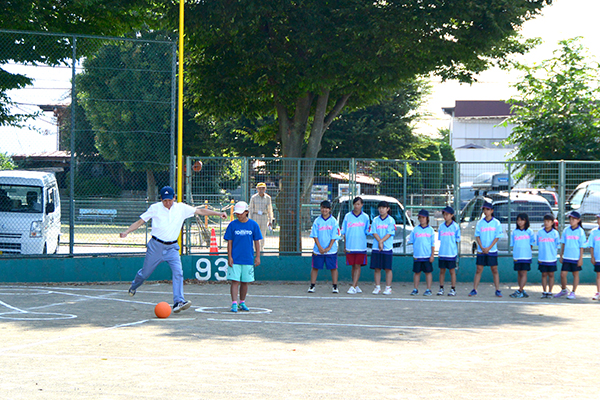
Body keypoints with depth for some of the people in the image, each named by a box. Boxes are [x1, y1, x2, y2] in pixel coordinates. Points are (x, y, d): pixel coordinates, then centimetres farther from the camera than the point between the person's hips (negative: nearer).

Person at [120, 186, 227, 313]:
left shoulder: (181, 208, 2)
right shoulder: (154, 208, -2)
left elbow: (200, 211, 4)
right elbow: (140, 222, 1)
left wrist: (218, 213, -3)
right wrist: (126, 232, -11)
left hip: (172, 247, 1)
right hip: (156, 246, -1)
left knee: (178, 272, -18)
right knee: (145, 273, 9)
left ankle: (178, 302, -22)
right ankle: (134, 286, 42)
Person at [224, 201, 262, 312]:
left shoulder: (253, 225, 3)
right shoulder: (232, 225, 1)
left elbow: (257, 242, 7)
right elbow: (229, 242, 2)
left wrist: (257, 256, 3)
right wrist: (229, 256, -4)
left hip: (248, 259, 1)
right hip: (235, 259, -1)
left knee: (245, 282, 9)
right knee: (235, 281, -7)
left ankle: (242, 303, 23)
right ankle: (234, 304, -7)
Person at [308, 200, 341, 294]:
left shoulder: (333, 221, 0)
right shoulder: (317, 221, 3)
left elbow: (334, 236, -2)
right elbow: (315, 236, 0)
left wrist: (329, 247, -10)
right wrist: (320, 247, -10)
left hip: (331, 250, -1)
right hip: (318, 250, 1)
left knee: (333, 268, 2)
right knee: (315, 267, 4)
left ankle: (334, 286, 10)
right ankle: (312, 285, 12)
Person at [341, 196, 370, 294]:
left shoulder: (365, 217, 6)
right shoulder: (348, 216, 7)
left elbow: (367, 232, 9)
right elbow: (344, 232, 8)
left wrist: (369, 230, -13)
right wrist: (345, 246, 4)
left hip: (361, 246, -1)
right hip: (350, 246, 1)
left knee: (357, 266, -6)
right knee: (353, 266, 7)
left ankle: (353, 287, -9)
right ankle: (356, 286, 16)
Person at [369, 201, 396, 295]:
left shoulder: (391, 220, 1)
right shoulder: (375, 220, 9)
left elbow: (390, 233, -6)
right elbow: (374, 232, 2)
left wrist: (381, 241, -14)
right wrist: (379, 242, -11)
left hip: (387, 248, -3)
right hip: (376, 248, 3)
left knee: (388, 268, -1)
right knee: (377, 268, 3)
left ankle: (388, 287, 4)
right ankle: (377, 287, 10)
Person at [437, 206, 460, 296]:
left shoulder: (455, 226, -2)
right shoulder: (441, 226, 9)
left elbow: (457, 240, 2)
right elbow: (440, 240, 13)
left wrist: (454, 250, -4)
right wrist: (439, 251, 8)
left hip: (451, 253, -4)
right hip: (442, 253, 4)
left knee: (452, 271, 2)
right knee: (442, 271, 7)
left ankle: (453, 289, 8)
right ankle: (441, 289, 15)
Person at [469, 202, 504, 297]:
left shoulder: (496, 223, 0)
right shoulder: (480, 223, 5)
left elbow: (497, 237, -3)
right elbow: (477, 236, 5)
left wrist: (489, 248, -11)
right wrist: (482, 247, -8)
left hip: (492, 250, -1)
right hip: (481, 250, 1)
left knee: (494, 270, 1)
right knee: (479, 270, 1)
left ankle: (498, 290, 5)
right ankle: (474, 290, 3)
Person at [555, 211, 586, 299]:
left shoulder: (580, 231, -5)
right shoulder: (566, 230, 5)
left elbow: (582, 246, -4)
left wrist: (581, 258, -7)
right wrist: (561, 256, 10)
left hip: (576, 258, -3)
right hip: (566, 257, 3)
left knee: (575, 274, 6)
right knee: (563, 274, 1)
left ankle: (573, 292, 16)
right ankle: (564, 290, 21)